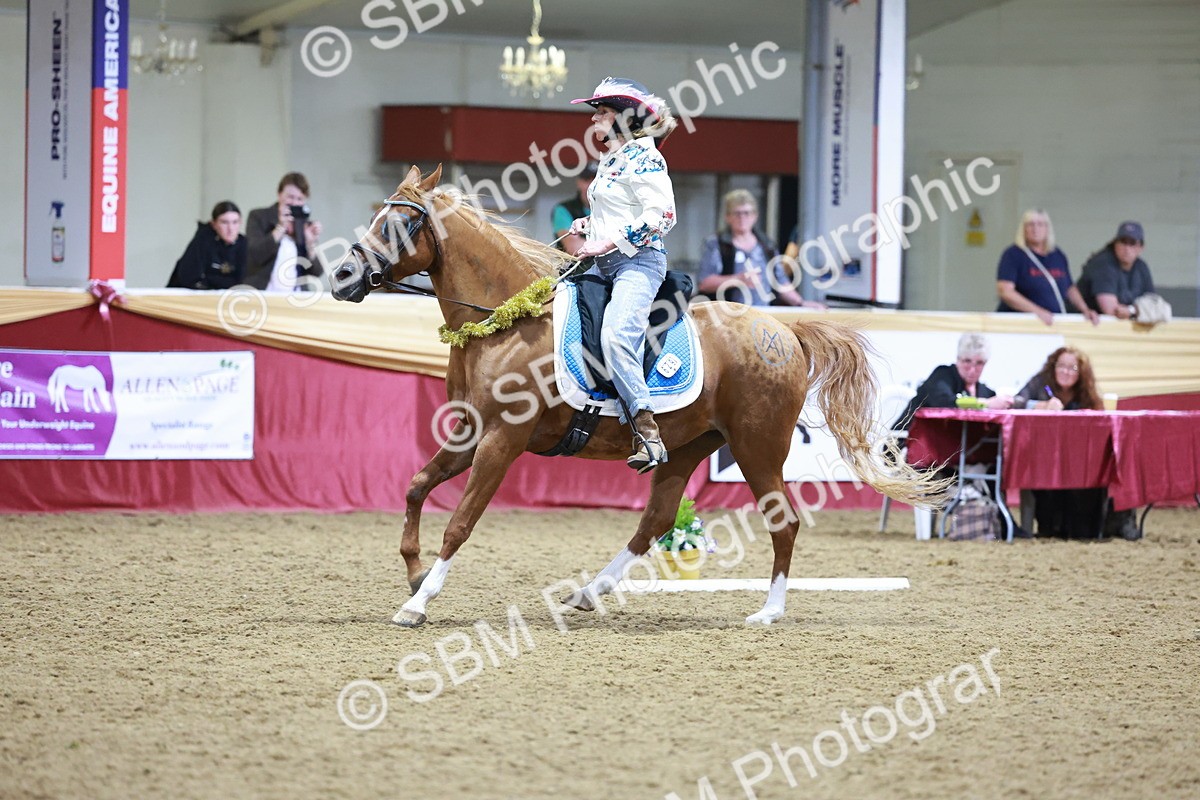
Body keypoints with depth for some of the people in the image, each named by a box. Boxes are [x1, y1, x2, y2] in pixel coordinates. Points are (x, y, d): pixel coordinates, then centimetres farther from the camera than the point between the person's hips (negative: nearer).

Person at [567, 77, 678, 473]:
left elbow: (661, 215, -18)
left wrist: (609, 241, -20)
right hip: (603, 265, 11)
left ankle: (648, 435, -31)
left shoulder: (644, 158, -8)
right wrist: (589, 223, 13)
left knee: (615, 335, -29)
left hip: (638, 262, -11)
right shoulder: (609, 160, 19)